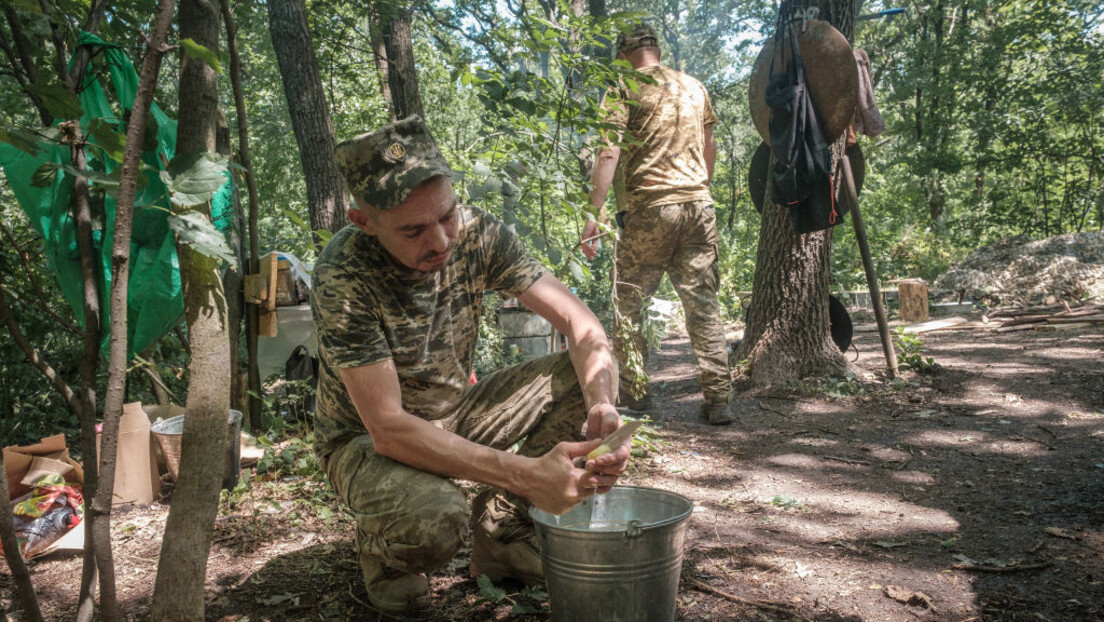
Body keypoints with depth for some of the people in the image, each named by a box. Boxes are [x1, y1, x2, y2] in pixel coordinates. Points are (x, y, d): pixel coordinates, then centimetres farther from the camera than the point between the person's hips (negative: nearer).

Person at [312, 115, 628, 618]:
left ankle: (500, 529, 1)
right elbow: (389, 430, -34)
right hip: (366, 438, -5)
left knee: (587, 375, -12)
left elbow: (577, 319, -15)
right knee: (431, 519, -38)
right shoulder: (343, 277, -30)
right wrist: (526, 475, -42)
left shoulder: (474, 232, -16)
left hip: (453, 413, 5)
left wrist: (602, 407, -36)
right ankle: (381, 547, 2)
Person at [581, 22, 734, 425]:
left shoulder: (624, 89, 1)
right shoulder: (694, 87, 17)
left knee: (629, 303, 8)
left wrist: (595, 214, -15)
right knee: (704, 305, 6)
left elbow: (609, 153, -11)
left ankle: (632, 392, 11)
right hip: (699, 205, 5)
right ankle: (718, 400, 5)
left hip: (650, 208, -5)